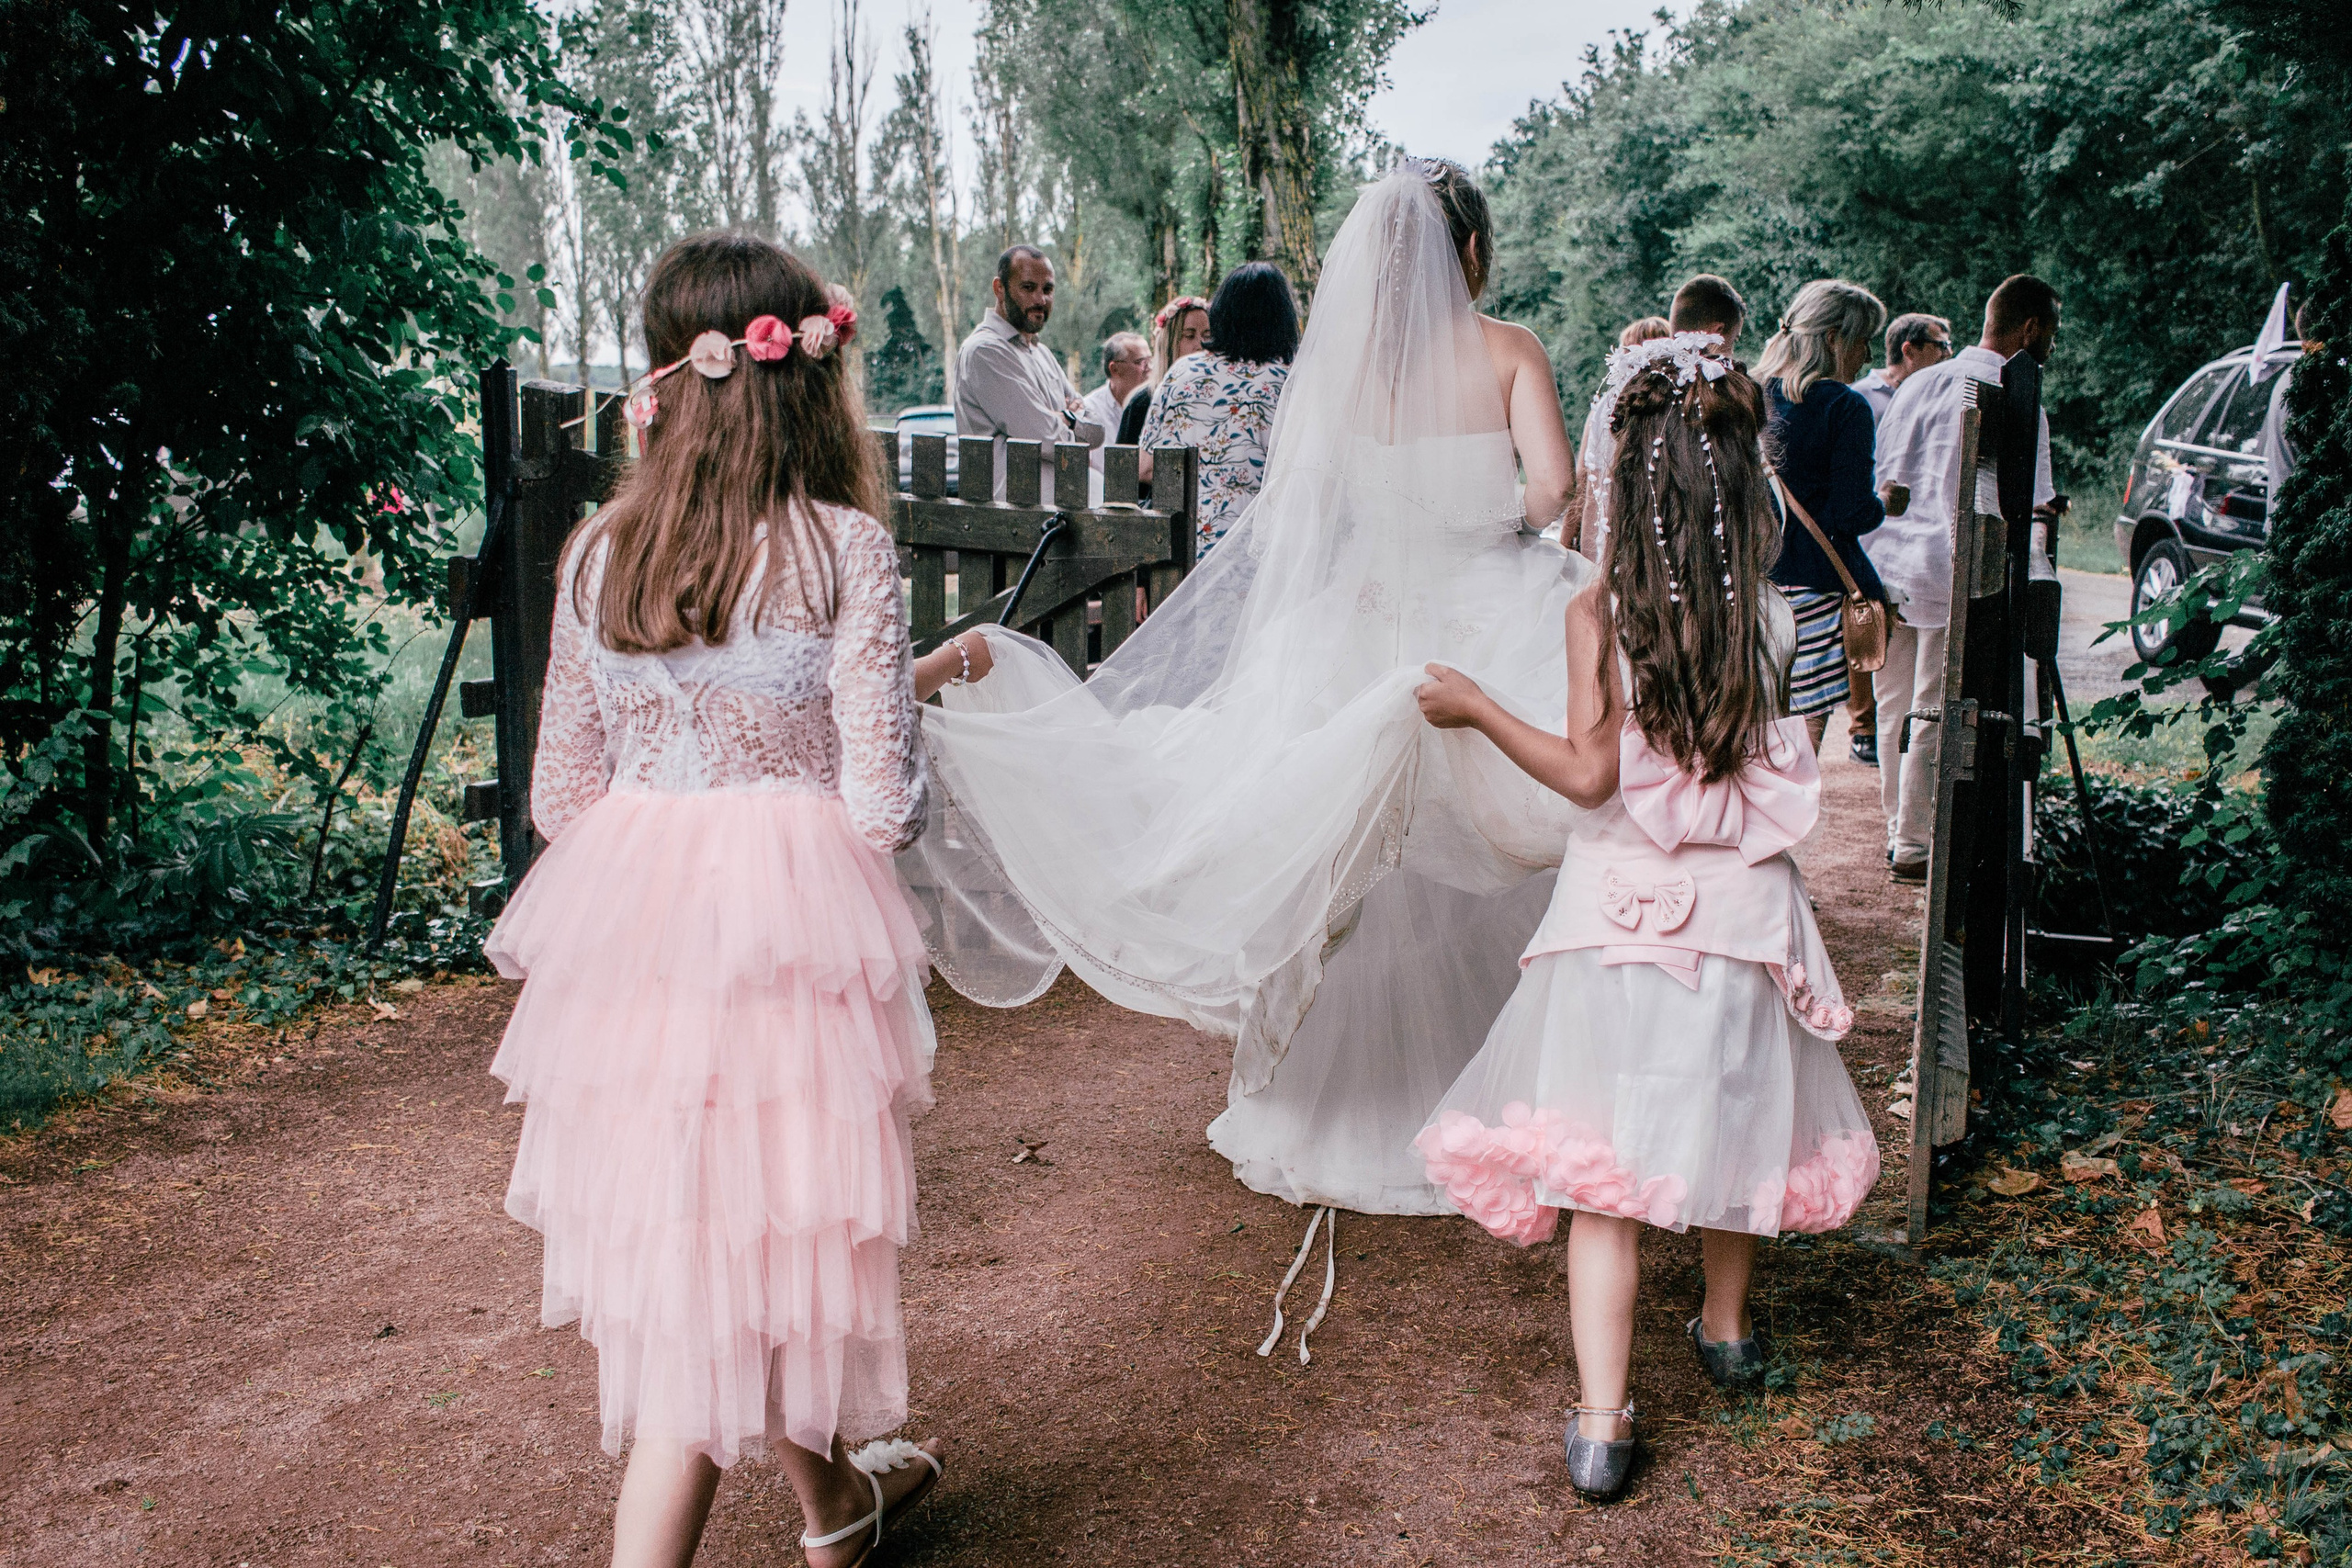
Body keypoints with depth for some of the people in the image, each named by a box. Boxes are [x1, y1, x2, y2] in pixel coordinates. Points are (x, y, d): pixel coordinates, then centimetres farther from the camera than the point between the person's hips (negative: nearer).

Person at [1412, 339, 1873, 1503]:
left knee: (1603, 1159, 0)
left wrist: (1477, 709, -4)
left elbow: (1588, 772, -16)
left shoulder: (1600, 613, -11)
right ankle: (1727, 1329, 42)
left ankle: (1601, 1421, -4)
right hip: (1742, 905, 3)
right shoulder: (1771, 622, -3)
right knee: (1728, 1113, 22)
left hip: (1623, 906, -3)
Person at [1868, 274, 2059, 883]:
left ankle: (1899, 834, 26)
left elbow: (1887, 485, 10)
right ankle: (1913, 849, 10)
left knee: (1896, 712, 15)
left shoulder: (1919, 382, 10)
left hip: (1889, 566, 6)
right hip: (1955, 580, -6)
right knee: (1936, 719, 3)